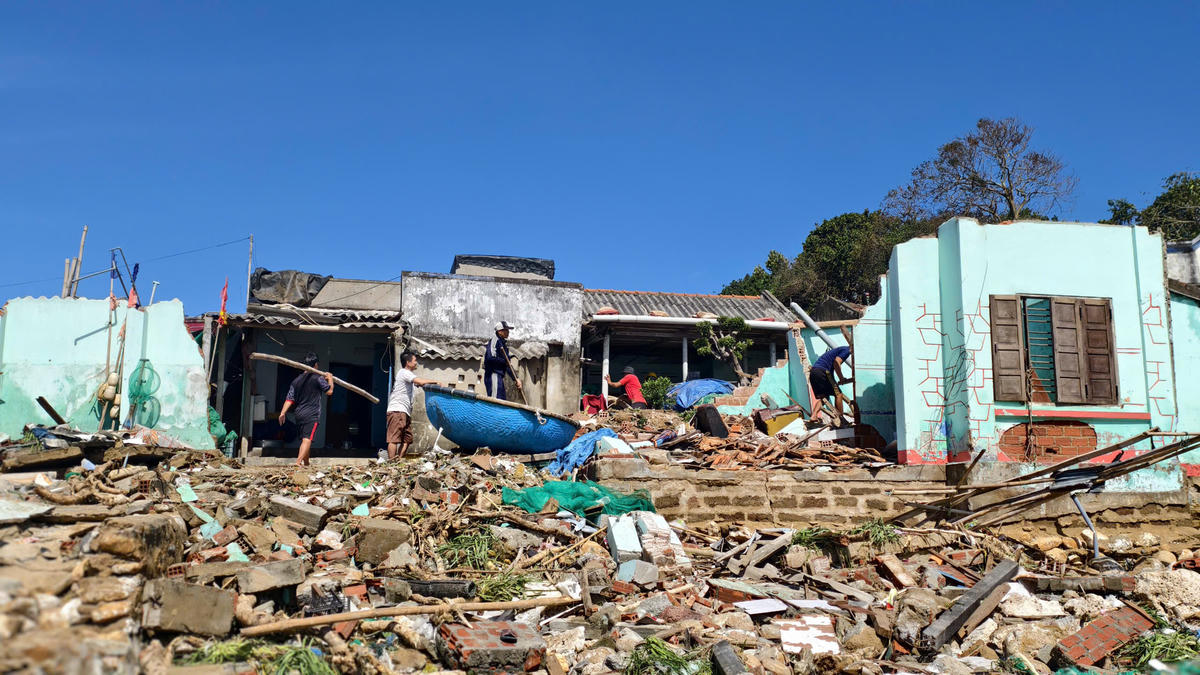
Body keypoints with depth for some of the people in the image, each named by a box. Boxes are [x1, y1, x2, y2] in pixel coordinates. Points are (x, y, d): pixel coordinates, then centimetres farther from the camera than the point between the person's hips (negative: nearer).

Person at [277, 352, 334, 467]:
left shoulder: (296, 380, 11)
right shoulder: (318, 378, -8)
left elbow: (290, 399, 6)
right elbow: (329, 391, -3)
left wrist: (283, 412, 3)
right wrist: (330, 378, 11)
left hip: (299, 414, 7)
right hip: (312, 415, -7)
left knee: (304, 439, 17)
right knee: (307, 439, -13)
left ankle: (306, 463, 25)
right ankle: (298, 461, -27)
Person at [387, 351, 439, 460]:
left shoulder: (408, 374, 24)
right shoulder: (403, 372, -7)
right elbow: (420, 382, -19)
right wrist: (435, 382, -9)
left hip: (405, 412, 10)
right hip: (397, 411, -10)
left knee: (407, 439, 6)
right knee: (394, 438, -10)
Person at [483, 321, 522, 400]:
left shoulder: (503, 343, 21)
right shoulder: (495, 341, -7)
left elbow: (508, 364, 21)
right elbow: (490, 358, -23)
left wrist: (515, 379, 14)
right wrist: (505, 361, -11)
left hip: (499, 377, 10)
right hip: (493, 375, -10)